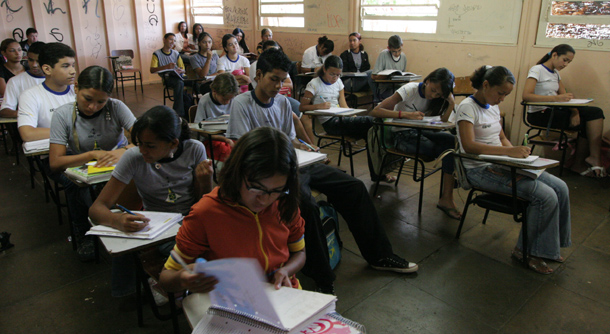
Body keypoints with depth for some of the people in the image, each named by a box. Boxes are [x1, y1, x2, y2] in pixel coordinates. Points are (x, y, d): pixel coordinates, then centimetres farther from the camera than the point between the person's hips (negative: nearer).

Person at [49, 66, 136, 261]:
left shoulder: (116, 108, -13)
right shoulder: (63, 115, -12)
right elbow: (55, 163, -16)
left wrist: (124, 151, -43)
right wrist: (92, 154, -31)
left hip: (116, 165, 0)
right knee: (76, 185, -33)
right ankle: (83, 234, -5)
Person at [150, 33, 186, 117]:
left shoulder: (176, 54, 18)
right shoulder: (157, 54, 5)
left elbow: (183, 69, 17)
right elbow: (152, 70, -8)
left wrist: (180, 71, -10)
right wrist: (166, 67, -24)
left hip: (178, 76, 4)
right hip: (167, 78, -4)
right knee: (179, 83, -36)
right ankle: (180, 113, -32)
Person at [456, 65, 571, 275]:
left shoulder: (493, 107, 14)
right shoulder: (467, 108, -13)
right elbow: (469, 145, -26)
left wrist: (517, 153, -2)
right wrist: (508, 151, -32)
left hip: (500, 165, 9)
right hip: (481, 171, -9)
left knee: (560, 188, -3)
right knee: (546, 196, -19)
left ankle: (546, 248, 10)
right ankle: (525, 251, 0)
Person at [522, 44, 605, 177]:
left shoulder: (555, 73, 20)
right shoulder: (537, 70, -6)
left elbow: (564, 96, 10)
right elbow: (526, 96, -21)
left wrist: (575, 111, -11)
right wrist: (556, 98, -28)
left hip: (554, 111, 8)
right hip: (540, 114, -8)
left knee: (596, 112, -11)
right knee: (590, 123, -17)